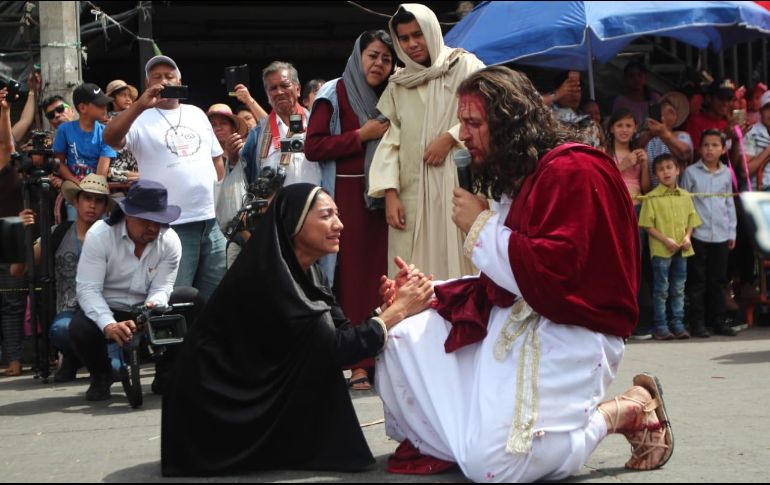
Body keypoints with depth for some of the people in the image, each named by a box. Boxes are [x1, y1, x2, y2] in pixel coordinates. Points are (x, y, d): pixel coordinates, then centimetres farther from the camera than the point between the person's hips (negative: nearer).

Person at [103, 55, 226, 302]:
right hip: (172, 226, -5)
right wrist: (140, 105, -31)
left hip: (212, 221, 5)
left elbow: (216, 158, 22)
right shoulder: (141, 119, -2)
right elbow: (111, 138, -22)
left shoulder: (196, 114, 16)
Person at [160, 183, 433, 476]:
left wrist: (394, 304, -15)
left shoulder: (305, 271, 5)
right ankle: (300, 447, -4)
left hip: (257, 387, 9)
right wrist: (398, 310, -19)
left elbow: (342, 333, -3)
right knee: (318, 346, -17)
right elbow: (333, 349, -24)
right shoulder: (269, 276, -24)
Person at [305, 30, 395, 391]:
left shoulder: (387, 99, 18)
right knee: (352, 276, -7)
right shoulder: (335, 94, -1)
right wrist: (361, 135, -11)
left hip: (380, 196, 5)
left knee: (380, 275, 0)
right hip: (347, 195, -5)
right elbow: (313, 147, -9)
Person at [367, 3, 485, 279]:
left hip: (457, 184, -3)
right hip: (412, 191, 3)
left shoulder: (464, 65, 7)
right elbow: (390, 141, 11)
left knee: (456, 262, -9)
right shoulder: (397, 85, 16)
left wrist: (450, 137, -10)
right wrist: (390, 194, -1)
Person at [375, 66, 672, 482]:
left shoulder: (572, 171, -16)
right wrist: (429, 292, 7)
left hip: (565, 334, -10)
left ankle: (627, 410, -4)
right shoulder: (517, 177, 15)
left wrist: (481, 226, -14)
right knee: (401, 342, 4)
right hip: (507, 321, 10)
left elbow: (551, 273, -26)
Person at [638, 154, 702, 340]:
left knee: (679, 289, 10)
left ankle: (678, 324, 17)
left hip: (682, 249, 5)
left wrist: (687, 237, -4)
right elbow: (647, 225, -7)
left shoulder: (685, 196, 10)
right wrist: (665, 240, -16)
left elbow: (691, 220, 14)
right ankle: (661, 326, 6)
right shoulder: (652, 197, -4)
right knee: (661, 290, 0)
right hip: (661, 250, -4)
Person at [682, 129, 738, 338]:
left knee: (718, 281, 9)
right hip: (698, 234, -3)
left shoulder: (726, 173, 8)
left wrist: (732, 232, 13)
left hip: (721, 235, 3)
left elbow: (730, 204, 15)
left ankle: (718, 321, 16)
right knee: (697, 281, 1)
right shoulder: (691, 172, -2)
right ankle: (697, 323, 6)